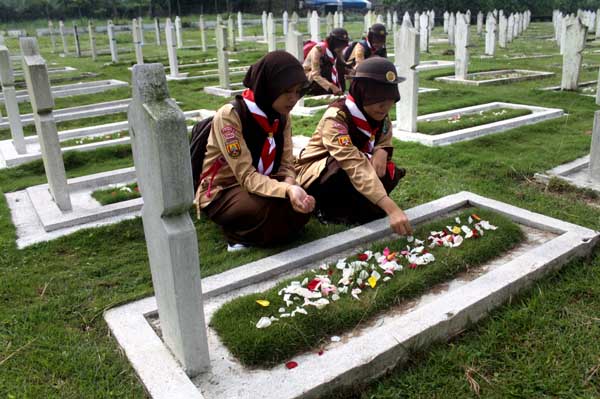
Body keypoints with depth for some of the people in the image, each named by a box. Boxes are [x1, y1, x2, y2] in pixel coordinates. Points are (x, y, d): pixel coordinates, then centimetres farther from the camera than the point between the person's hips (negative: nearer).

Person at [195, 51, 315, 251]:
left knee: (302, 204, -21)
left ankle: (251, 232, 0)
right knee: (270, 208, -35)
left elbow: (286, 165, -5)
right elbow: (246, 176, -29)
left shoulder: (282, 116, -4)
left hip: (261, 184, 6)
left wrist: (291, 186, -28)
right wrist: (287, 190, -45)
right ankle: (239, 233, -4)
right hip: (221, 193, -6)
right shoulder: (230, 115, -25)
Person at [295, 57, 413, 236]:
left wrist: (381, 152, -19)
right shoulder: (336, 118, -31)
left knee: (390, 172, -18)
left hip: (346, 177, 7)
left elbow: (384, 140, 9)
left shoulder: (378, 114, -9)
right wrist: (391, 208, -52)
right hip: (314, 174, -7)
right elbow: (355, 166, -43)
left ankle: (341, 205, -8)